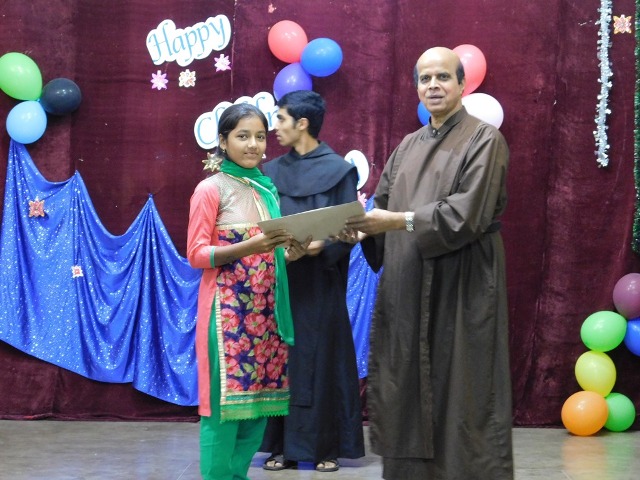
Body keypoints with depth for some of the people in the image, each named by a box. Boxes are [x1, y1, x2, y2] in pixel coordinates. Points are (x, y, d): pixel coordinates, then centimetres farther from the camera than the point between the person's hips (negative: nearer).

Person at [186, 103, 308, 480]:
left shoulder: (267, 189, 14)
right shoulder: (211, 189, -5)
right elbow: (196, 254, -10)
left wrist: (289, 254, 0)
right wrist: (248, 247, -22)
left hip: (265, 309, 7)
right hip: (228, 310, -6)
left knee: (260, 397, 7)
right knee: (226, 402, -7)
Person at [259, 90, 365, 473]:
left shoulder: (339, 170, -3)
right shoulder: (272, 171, 10)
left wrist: (322, 246, -23)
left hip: (319, 283, -4)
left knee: (320, 361, 1)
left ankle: (326, 447, 10)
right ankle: (284, 445, 12)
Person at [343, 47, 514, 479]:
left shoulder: (485, 139, -4)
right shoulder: (409, 146, 17)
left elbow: (468, 212, -16)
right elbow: (383, 205, 12)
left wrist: (398, 221, -21)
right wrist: (364, 226, -11)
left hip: (461, 285, -6)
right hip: (407, 288, 6)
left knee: (461, 391, -3)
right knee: (406, 387, 6)